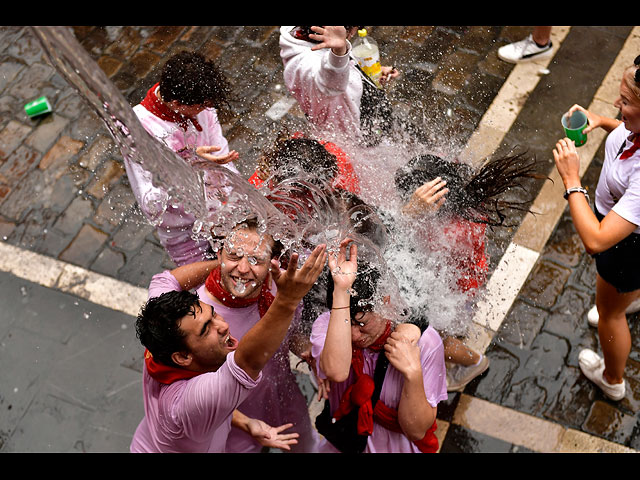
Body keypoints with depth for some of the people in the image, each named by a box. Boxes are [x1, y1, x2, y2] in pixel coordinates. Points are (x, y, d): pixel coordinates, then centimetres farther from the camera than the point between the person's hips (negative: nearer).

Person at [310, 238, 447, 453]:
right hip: (341, 447, 0)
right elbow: (336, 372, -37)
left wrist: (413, 373, -26)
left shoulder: (424, 341, -15)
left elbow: (416, 431, -11)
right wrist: (341, 290, -35)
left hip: (400, 449, 0)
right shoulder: (327, 324, -13)